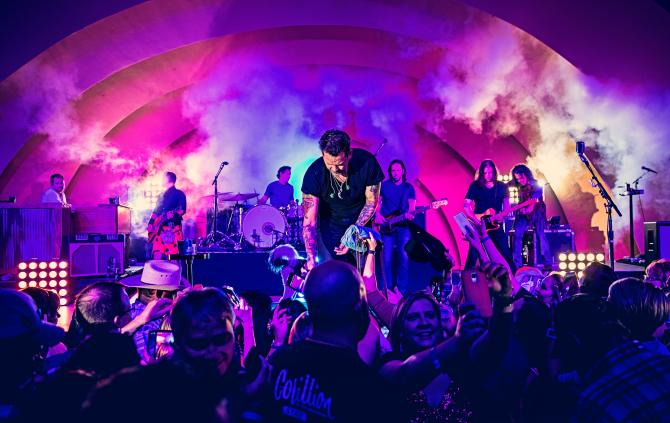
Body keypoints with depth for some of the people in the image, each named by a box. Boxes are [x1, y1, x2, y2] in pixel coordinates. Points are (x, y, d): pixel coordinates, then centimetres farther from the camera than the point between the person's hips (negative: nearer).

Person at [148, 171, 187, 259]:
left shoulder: (179, 194, 3)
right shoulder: (162, 195, 22)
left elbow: (182, 210, -7)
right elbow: (156, 211, 22)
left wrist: (173, 214, -25)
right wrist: (150, 224, 10)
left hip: (173, 228, -6)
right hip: (160, 228, 6)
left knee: (173, 255, -11)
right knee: (157, 255, -1)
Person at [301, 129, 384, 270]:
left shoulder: (366, 162, -25)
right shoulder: (314, 174, -27)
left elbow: (371, 201, -10)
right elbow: (309, 222, -25)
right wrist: (311, 259, -36)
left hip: (362, 221, 1)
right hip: (330, 224, -1)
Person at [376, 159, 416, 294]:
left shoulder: (409, 188, 8)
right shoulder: (384, 185, 8)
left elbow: (412, 206, -1)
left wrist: (409, 214, -23)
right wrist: (377, 214, -10)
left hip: (403, 225, 0)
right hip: (386, 225, 0)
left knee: (404, 256, -8)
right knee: (387, 257, -5)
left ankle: (402, 289, 0)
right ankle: (389, 288, 4)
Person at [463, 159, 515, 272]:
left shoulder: (501, 187, 5)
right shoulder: (475, 186, -3)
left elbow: (506, 205, 9)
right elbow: (466, 206, -4)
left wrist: (502, 215, -13)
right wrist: (476, 220, -16)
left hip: (496, 225, 2)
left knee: (506, 254, 3)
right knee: (473, 255, -6)